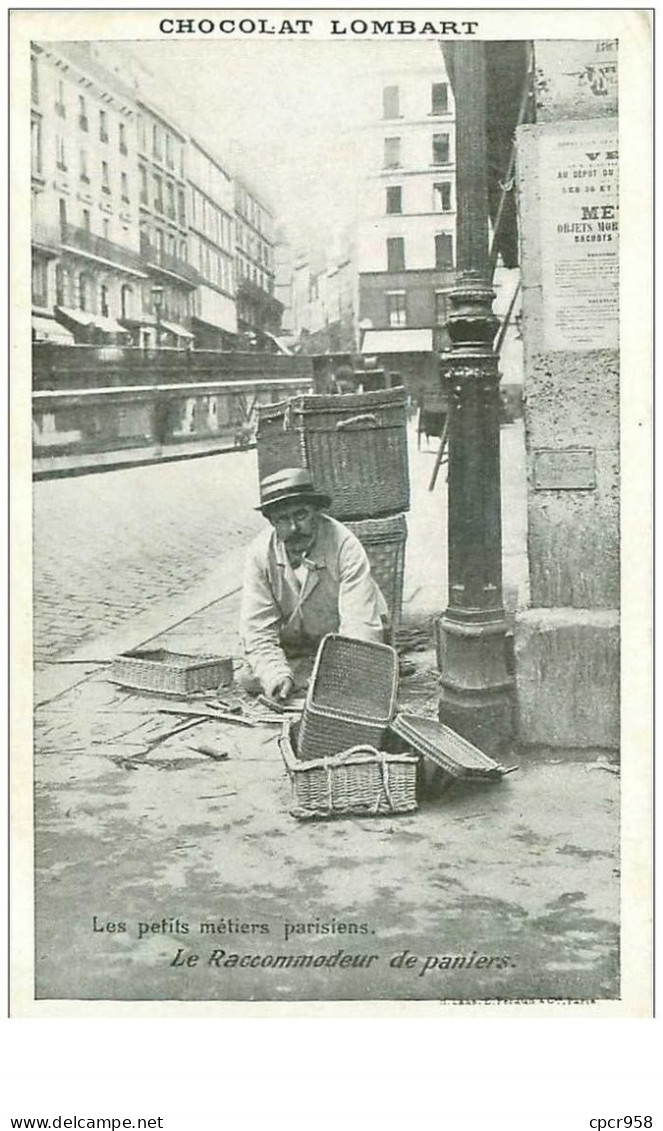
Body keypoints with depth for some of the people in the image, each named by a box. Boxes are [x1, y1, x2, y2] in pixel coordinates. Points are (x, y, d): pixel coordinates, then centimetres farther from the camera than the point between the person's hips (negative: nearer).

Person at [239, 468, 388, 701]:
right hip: (293, 648, 3)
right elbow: (256, 628, -17)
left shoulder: (345, 545, -26)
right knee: (250, 680, -16)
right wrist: (276, 675, -34)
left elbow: (360, 623, -30)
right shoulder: (260, 552, -16)